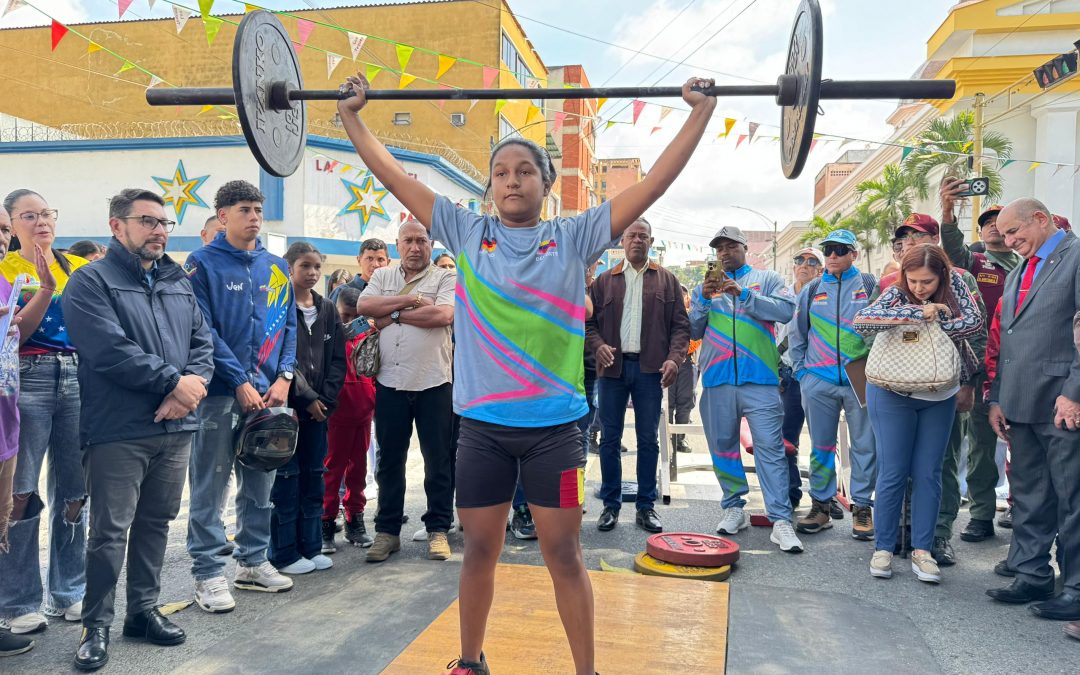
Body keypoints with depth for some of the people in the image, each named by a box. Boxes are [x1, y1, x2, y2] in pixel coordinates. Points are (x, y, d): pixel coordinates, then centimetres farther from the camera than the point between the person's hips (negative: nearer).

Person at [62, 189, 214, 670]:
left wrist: (191, 386, -10)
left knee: (156, 522, 14)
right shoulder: (91, 282, -4)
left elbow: (203, 342, 9)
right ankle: (96, 626, 15)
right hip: (118, 431, -6)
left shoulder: (179, 283, 16)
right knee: (110, 531, 0)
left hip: (176, 428, 6)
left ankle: (144, 609, 28)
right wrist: (173, 381, -15)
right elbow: (109, 351, -17)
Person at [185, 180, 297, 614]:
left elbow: (288, 324, 11)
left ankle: (253, 561, 25)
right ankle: (208, 573, 11)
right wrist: (241, 383, -14)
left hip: (267, 390, 5)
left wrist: (283, 376, -2)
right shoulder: (203, 264, -3)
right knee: (210, 485, 2)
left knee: (260, 483, 12)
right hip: (219, 391, -5)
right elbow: (204, 331, -10)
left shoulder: (276, 267, 12)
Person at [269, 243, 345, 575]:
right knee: (287, 478, 0)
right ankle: (284, 554, 11)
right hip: (287, 405, -5)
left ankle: (311, 547, 21)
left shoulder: (327, 310, 11)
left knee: (314, 476, 11)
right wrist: (307, 398, -14)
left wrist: (326, 398, -4)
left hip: (319, 405, 6)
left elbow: (337, 359, 9)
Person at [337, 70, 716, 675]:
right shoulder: (468, 234, 5)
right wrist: (351, 116, 9)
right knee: (480, 551, 14)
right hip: (482, 424, 2)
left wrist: (700, 113, -6)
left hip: (554, 425, -2)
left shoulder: (574, 239, -1)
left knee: (564, 555, 7)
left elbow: (654, 184, -4)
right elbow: (397, 177, 8)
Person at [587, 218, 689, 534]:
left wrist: (675, 357, -9)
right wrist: (598, 345, -10)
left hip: (650, 368, 0)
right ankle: (611, 505, 14)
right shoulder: (604, 280, 11)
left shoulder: (666, 280, 9)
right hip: (613, 366, 1)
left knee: (648, 439, 5)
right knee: (610, 438, 4)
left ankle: (646, 506, 14)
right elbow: (588, 320, 9)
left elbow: (680, 324, 5)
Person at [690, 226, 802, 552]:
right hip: (717, 379, 3)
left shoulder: (767, 279, 10)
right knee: (723, 444, 8)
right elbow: (693, 332, 10)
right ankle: (734, 507, 20)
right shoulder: (705, 287, 17)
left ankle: (781, 520, -5)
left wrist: (744, 294, -15)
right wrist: (704, 301, -6)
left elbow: (786, 310, -7)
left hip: (759, 378, -3)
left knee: (770, 446, -7)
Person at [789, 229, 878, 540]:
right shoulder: (811, 290, 10)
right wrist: (800, 370, 8)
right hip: (818, 382, 2)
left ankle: (862, 507, 15)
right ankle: (820, 505, 18)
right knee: (820, 446, 8)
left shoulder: (870, 286, 4)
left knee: (864, 446, 4)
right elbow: (797, 334, 15)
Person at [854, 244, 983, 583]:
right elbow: (861, 321, -31)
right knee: (893, 473, 0)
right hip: (894, 395, -3)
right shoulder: (895, 294, -13)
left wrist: (931, 329, -21)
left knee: (928, 474, 6)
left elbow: (974, 321, -16)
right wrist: (918, 313, -31)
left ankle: (921, 551, 13)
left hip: (940, 396, 3)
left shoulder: (954, 284, -5)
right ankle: (883, 548, 11)